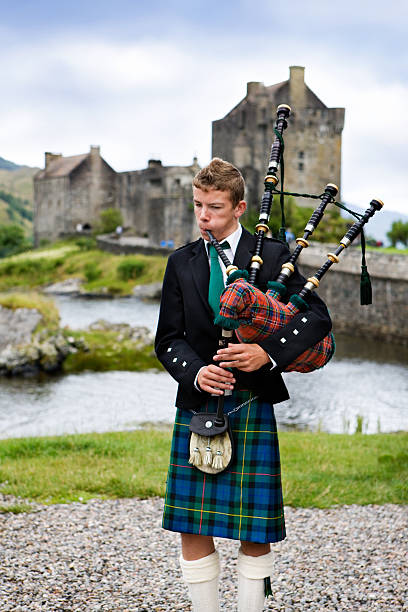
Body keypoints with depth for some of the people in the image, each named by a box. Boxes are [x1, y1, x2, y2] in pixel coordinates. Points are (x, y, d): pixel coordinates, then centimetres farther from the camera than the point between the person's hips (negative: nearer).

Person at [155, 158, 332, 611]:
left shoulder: (272, 256, 1)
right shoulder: (182, 263, 9)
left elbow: (318, 316, -3)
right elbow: (168, 337, 8)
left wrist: (268, 353, -18)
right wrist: (194, 372, -13)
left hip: (253, 406, -2)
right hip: (197, 405, 2)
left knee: (255, 532, 4)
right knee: (193, 530, 2)